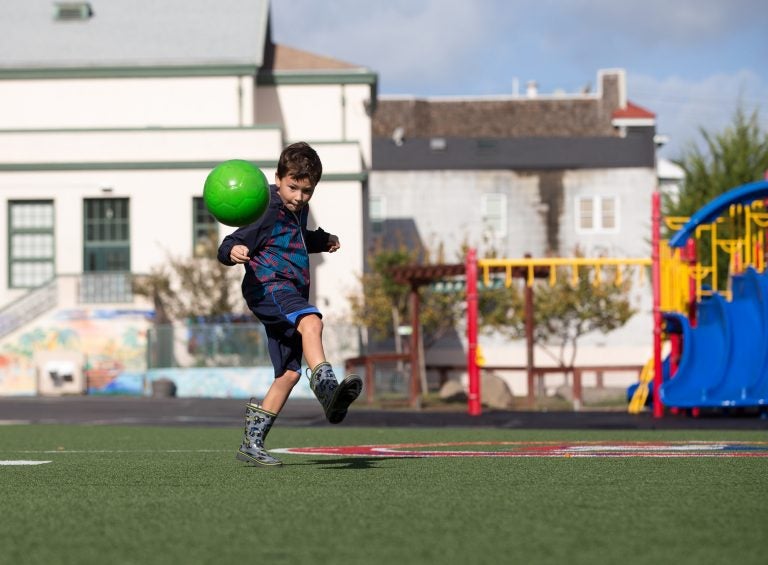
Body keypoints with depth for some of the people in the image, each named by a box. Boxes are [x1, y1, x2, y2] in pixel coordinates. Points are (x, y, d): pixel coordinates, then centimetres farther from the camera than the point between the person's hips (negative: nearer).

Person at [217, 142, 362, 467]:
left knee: (289, 373, 6)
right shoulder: (268, 212, -8)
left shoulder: (298, 210, 19)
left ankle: (252, 442, 13)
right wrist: (233, 252, -36)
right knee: (311, 321, -37)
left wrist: (323, 241, 29)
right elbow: (228, 247, -14)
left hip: (290, 293, 9)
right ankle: (327, 389, -58)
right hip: (268, 285, -9)